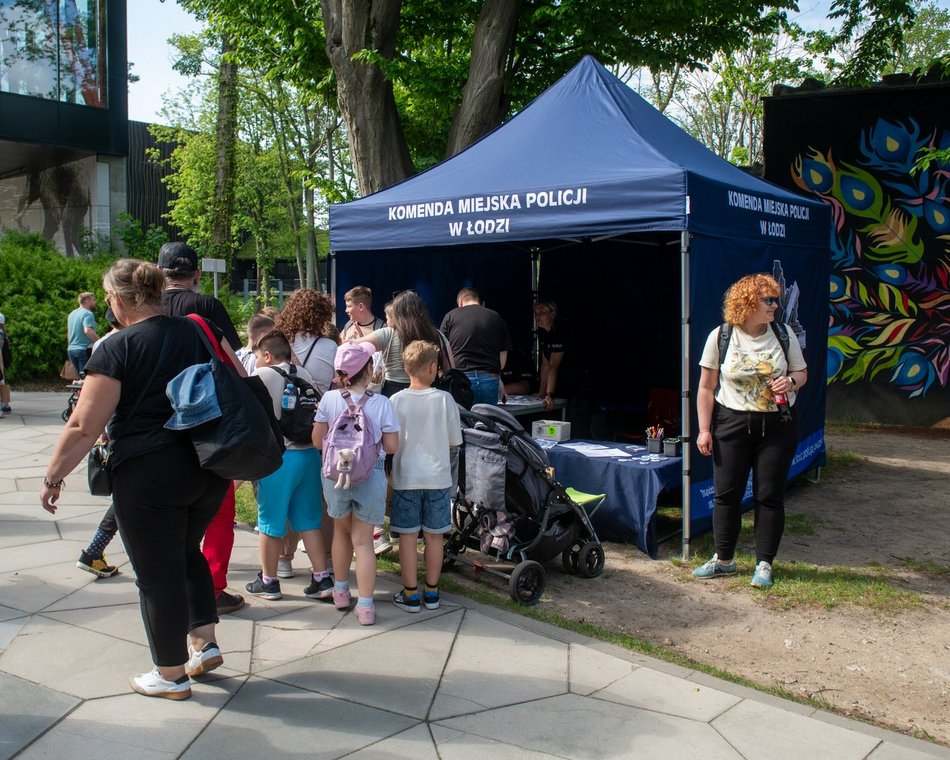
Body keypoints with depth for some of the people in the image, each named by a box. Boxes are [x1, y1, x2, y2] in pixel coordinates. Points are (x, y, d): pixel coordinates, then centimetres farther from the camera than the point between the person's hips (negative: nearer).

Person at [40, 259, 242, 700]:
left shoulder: (118, 348, -11)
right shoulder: (200, 332, 5)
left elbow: (84, 426, -13)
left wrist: (53, 476, -1)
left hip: (150, 476, -6)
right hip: (209, 469, 6)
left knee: (158, 573, 9)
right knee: (186, 551, 27)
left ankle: (171, 676, 21)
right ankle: (205, 643, 26)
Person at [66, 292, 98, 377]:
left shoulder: (71, 314, 17)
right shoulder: (88, 314, -12)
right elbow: (88, 331, -26)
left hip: (71, 349, 9)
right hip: (84, 350, -9)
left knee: (81, 378, 13)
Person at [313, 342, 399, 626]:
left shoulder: (329, 399, -7)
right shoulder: (381, 403, -11)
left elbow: (318, 440, -1)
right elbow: (392, 446, -8)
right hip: (371, 477, -2)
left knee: (342, 531, 23)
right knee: (363, 540, 5)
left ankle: (341, 591, 35)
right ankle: (365, 606, 5)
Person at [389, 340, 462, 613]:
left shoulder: (396, 401, -9)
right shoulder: (445, 399, -8)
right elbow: (455, 442, -1)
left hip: (406, 478, -1)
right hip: (438, 477, 1)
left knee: (407, 535, 7)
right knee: (434, 535, 11)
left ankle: (411, 594, 12)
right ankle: (431, 592, 22)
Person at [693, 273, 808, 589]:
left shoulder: (784, 334, 1)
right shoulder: (720, 337, -4)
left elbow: (802, 372, 12)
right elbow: (706, 388, -1)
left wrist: (791, 381, -12)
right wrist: (704, 429, -5)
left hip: (777, 424, 1)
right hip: (732, 422, -1)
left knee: (769, 495, 3)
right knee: (726, 492, 4)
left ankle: (764, 563, 15)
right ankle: (724, 559, 20)